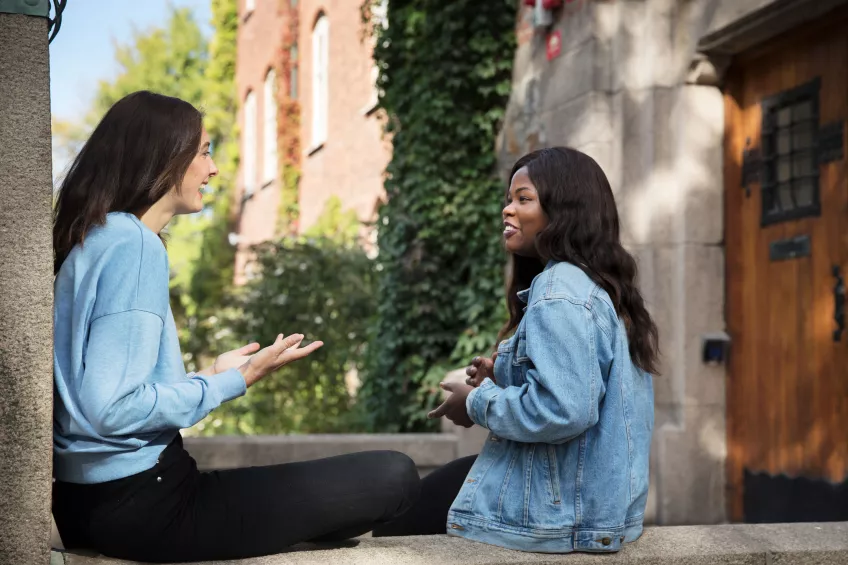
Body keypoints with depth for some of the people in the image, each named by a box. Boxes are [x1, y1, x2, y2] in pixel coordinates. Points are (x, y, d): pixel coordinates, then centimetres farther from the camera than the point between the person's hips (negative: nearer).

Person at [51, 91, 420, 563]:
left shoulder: (93, 240, 13)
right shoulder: (133, 244, -15)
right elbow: (113, 408, -24)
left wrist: (211, 374, 16)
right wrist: (232, 382, -13)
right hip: (140, 505, -10)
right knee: (393, 477, -10)